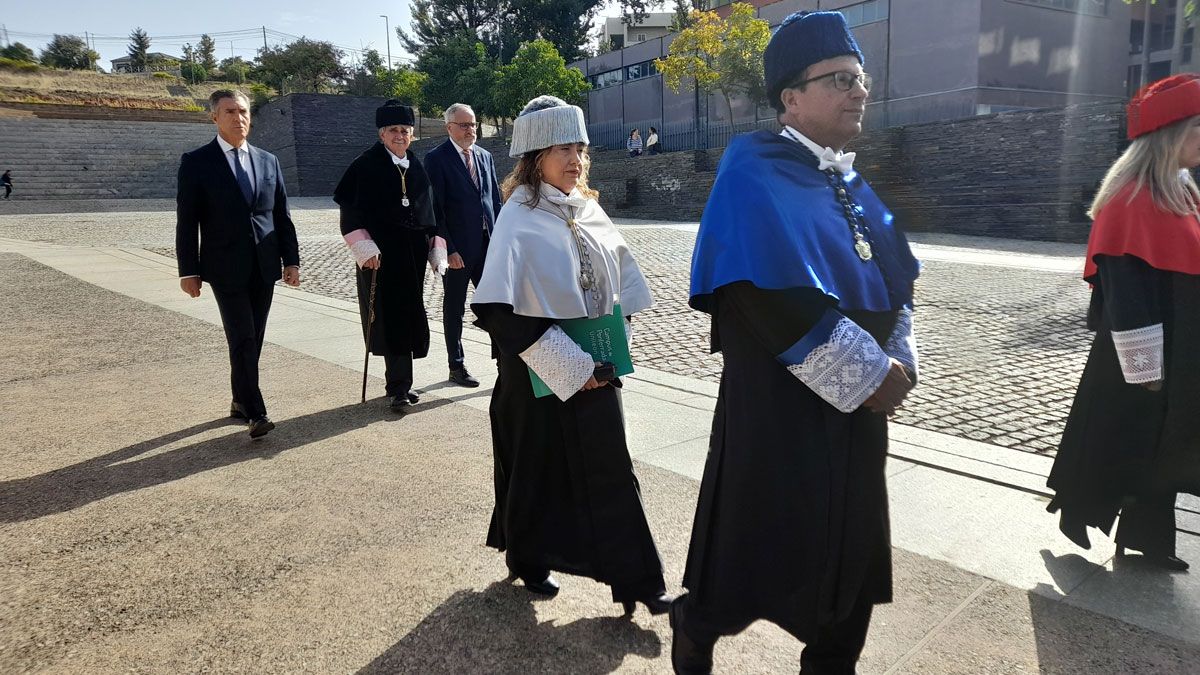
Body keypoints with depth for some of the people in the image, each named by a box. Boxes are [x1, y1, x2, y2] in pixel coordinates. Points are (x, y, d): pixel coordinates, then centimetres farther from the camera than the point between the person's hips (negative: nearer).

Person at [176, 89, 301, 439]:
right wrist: (188, 270, -7)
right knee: (242, 339, -9)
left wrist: (291, 260, 6)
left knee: (253, 339, 10)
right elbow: (186, 221, -4)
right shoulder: (196, 162, -2)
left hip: (264, 267, 4)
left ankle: (241, 400, 25)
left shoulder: (268, 161, 10)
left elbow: (282, 215, 11)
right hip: (226, 267, -4)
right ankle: (256, 412, -6)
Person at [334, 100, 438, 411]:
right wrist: (364, 248, -14)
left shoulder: (417, 168, 10)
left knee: (409, 316, 8)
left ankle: (400, 382, 19)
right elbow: (350, 210, -7)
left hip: (413, 255, 5)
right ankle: (398, 385, 3)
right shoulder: (366, 165, -4)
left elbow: (430, 211, 14)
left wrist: (435, 248, 9)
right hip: (380, 254, -5)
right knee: (389, 318, -3)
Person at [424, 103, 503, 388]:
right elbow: (435, 208, -11)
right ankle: (456, 367, 19)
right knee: (454, 308, 8)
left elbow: (495, 200, 13)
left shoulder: (485, 156, 11)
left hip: (487, 244, 5)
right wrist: (448, 248, -16)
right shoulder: (436, 158, -7)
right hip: (457, 248, -5)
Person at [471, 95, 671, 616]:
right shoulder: (519, 218, -14)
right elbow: (498, 308, -21)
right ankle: (528, 559, 35)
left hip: (591, 366, 5)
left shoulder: (587, 209, 4)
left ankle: (635, 578, 17)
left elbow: (623, 277, 15)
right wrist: (568, 366, -20)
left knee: (610, 469, 7)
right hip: (540, 370, -5)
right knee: (539, 468, 12)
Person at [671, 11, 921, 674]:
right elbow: (773, 294, -24)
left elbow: (897, 278, 17)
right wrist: (869, 374, -18)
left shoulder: (849, 183, 12)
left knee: (851, 554, 15)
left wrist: (899, 360, 0)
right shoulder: (754, 172, -13)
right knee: (758, 548, 5)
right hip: (776, 409, -8)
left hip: (855, 409, 8)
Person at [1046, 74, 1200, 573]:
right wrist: (1144, 364, -20)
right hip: (1141, 351, -9)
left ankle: (1146, 535, 27)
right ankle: (1076, 514, 24)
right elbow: (1123, 289, -21)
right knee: (1119, 439, 5)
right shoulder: (1131, 200, -18)